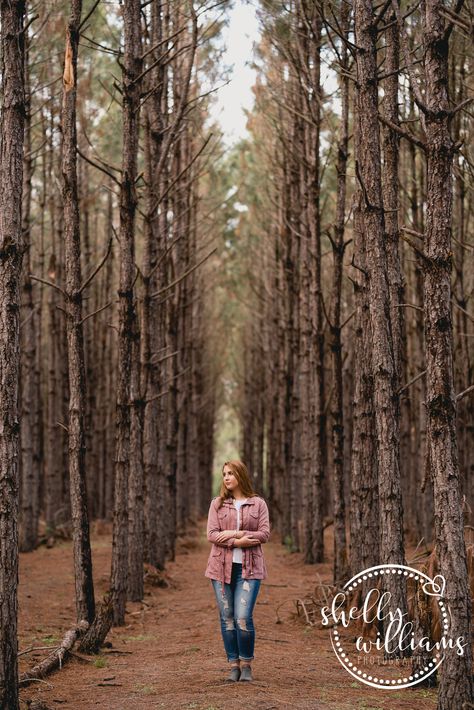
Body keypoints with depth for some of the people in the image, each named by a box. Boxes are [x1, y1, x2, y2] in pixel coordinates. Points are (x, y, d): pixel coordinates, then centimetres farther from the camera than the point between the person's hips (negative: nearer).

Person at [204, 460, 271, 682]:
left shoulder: (258, 504, 5)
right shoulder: (217, 503, 8)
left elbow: (264, 534, -4)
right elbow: (211, 534, -2)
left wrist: (234, 533, -13)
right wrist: (238, 542, -15)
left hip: (249, 567, -2)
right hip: (222, 566, 2)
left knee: (243, 618, -11)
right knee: (227, 618, 4)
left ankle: (246, 664, 5)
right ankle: (234, 665, 14)